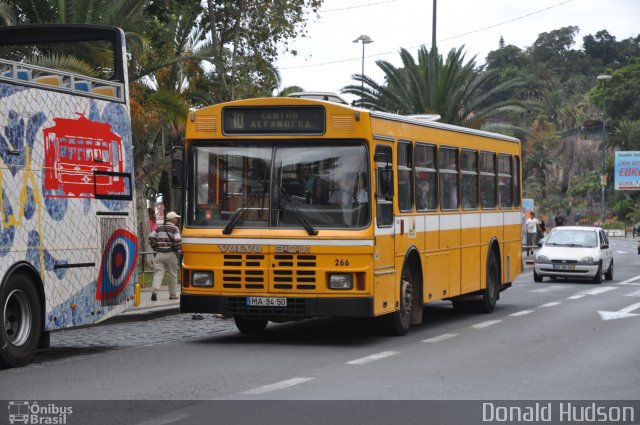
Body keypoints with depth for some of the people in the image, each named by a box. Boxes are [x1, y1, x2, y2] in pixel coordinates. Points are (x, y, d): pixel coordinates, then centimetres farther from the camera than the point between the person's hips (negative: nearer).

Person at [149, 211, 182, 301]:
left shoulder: (159, 227, 10)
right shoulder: (174, 228, -4)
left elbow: (151, 238, 6)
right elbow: (177, 241, -16)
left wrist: (155, 247, 15)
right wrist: (178, 249, 2)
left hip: (159, 254, 3)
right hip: (170, 254, -3)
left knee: (158, 273, -2)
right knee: (173, 275, 9)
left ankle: (155, 291, -23)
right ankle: (172, 295, 15)